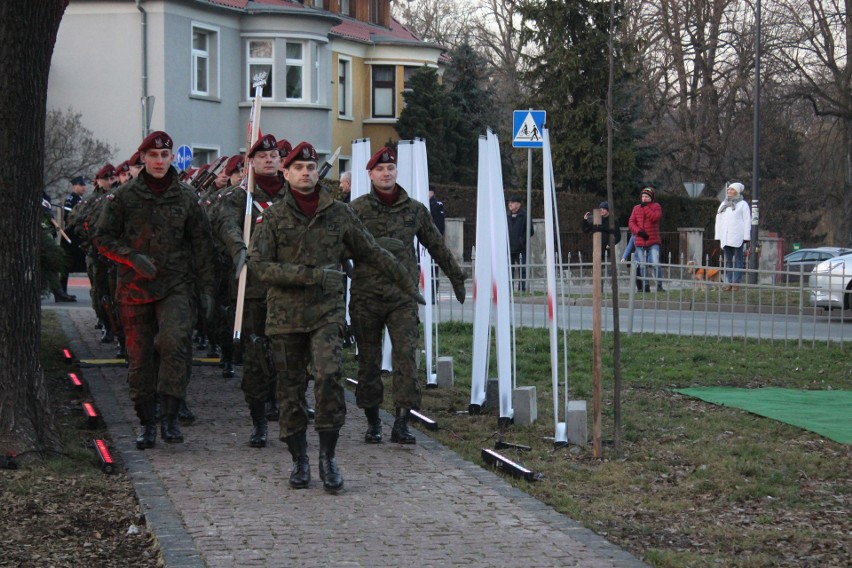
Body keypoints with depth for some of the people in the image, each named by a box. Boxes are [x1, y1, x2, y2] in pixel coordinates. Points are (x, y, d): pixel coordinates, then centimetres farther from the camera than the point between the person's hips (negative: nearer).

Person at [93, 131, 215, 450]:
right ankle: (147, 424, 17)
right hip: (134, 288, 1)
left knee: (174, 341, -23)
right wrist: (132, 257, -12)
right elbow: (102, 237, 4)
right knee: (140, 356, 5)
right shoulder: (125, 197, 4)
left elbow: (202, 244, 10)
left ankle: (170, 418, -19)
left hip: (176, 285, -1)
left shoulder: (186, 197, 7)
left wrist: (206, 289, 5)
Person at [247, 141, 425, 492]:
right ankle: (299, 460, 17)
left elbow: (373, 253, 16)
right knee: (291, 388, 4)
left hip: (326, 312, -1)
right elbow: (259, 265, -7)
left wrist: (407, 285, 20)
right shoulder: (273, 217, 3)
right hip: (285, 315, 1)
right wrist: (308, 275, -15)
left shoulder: (339, 214, 7)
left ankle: (328, 457, -10)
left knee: (329, 376, -19)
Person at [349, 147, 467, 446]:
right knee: (369, 360, 5)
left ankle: (402, 422, -10)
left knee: (406, 355, -11)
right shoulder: (356, 209, 2)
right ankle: (373, 421, 16)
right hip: (366, 297, -1)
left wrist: (457, 278, 25)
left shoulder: (415, 209, 9)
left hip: (403, 296, 1)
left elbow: (437, 247, 19)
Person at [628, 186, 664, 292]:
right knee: (643, 266, 5)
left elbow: (655, 217, -17)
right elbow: (631, 223, 3)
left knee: (655, 264, -14)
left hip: (653, 242, -3)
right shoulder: (636, 208, 11)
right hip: (640, 242, 3)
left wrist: (646, 207, -13)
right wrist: (639, 231, -13)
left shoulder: (656, 206, 3)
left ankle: (659, 286, -9)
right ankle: (645, 286, 13)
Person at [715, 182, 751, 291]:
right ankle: (729, 283, 7)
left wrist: (746, 238, -10)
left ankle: (736, 283, -6)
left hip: (738, 237, -5)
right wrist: (718, 237, 12)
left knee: (738, 260, -5)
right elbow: (718, 221, 20)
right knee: (728, 261, 5)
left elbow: (747, 221, -2)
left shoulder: (742, 204, 2)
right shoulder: (723, 204, 18)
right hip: (726, 238, 6)